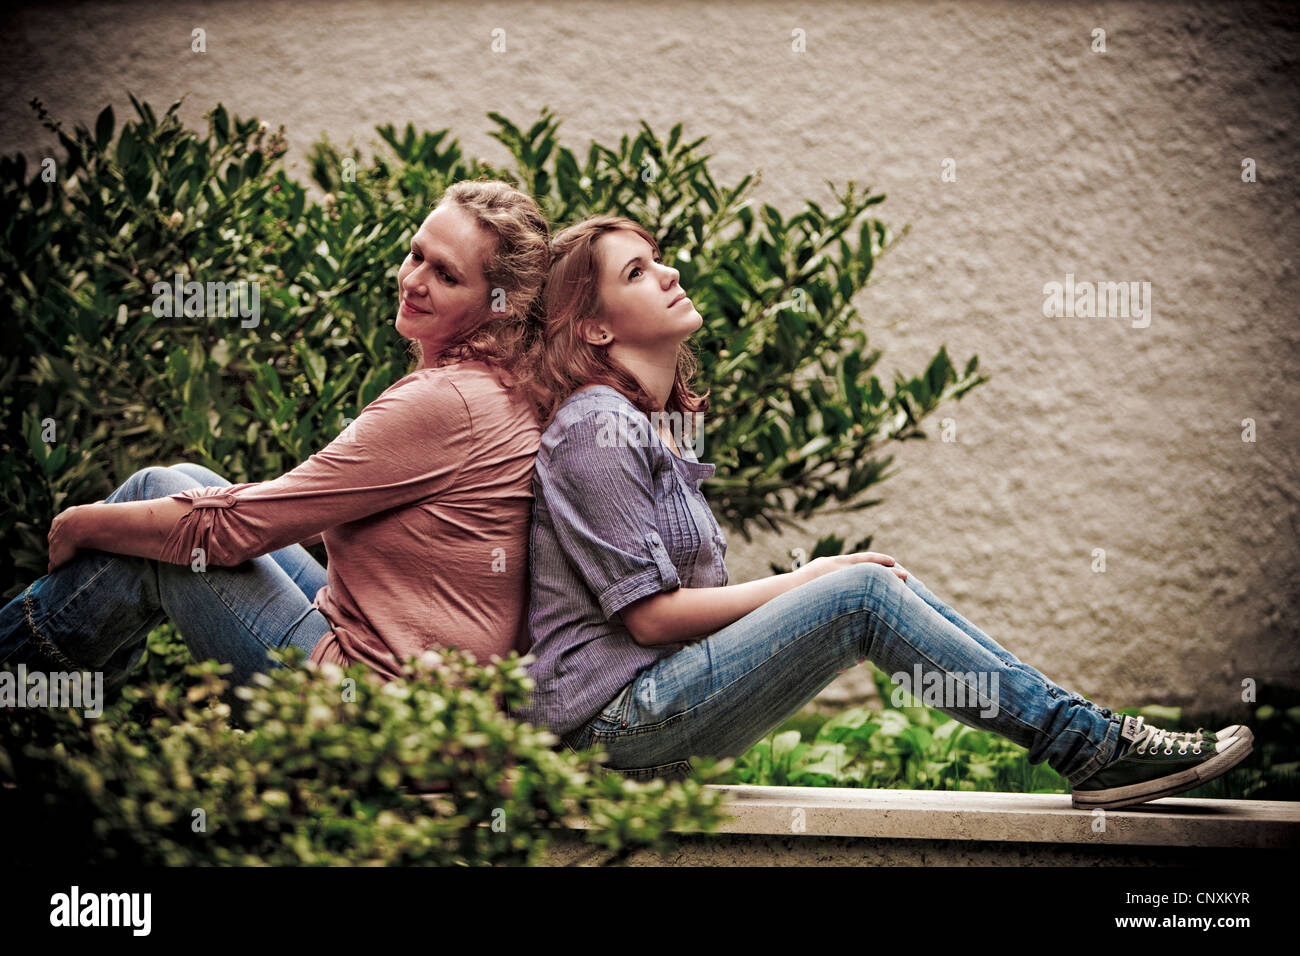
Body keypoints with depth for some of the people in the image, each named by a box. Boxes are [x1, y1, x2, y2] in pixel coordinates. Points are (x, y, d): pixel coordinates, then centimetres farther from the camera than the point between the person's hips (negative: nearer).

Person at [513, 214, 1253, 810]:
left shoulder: (660, 423, 19)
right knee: (862, 594, -19)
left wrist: (807, 582, 3)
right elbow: (647, 614, -17)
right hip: (613, 717, -9)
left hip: (658, 696, 9)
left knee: (882, 583, -3)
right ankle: (1092, 749, -15)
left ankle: (1087, 737, -8)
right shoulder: (597, 428, -12)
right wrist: (803, 585, -8)